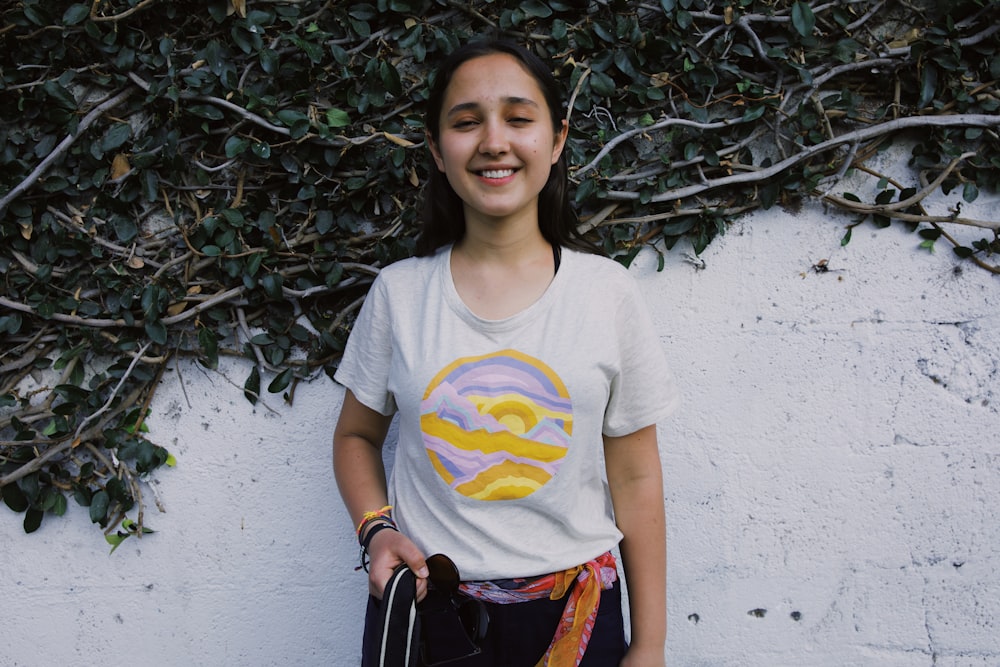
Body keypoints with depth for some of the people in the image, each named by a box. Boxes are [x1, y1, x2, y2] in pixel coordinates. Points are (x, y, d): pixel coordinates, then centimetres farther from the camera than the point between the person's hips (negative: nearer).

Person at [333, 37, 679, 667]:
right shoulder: (398, 292, -3)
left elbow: (635, 476, -2)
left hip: (569, 611, 0)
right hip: (422, 606, 1)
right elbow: (357, 435, 10)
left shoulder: (608, 291, -5)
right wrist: (377, 530, -9)